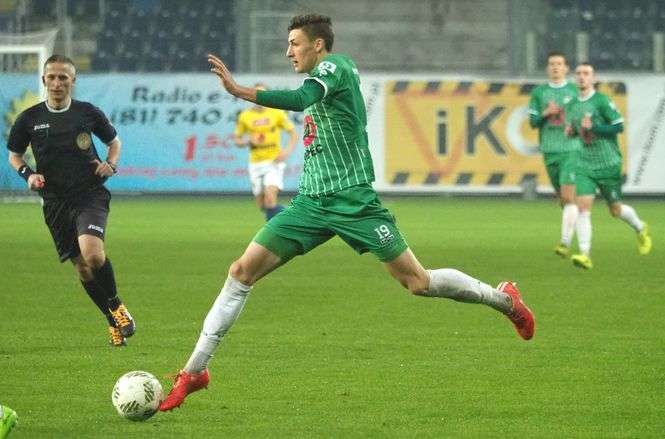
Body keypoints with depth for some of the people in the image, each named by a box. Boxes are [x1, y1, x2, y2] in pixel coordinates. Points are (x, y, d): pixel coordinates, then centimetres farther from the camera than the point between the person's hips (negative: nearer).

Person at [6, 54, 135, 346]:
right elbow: (14, 155, 15)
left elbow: (114, 141, 17)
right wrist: (28, 174, -4)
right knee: (82, 268, 5)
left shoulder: (88, 113, 1)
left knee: (92, 253, -26)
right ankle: (114, 322, 22)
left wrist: (111, 164, -2)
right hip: (56, 201, 3)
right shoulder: (29, 119, 2)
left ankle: (116, 305, -1)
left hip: (91, 194, -3)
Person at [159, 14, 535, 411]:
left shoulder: (334, 67, -11)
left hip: (351, 200, -8)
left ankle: (505, 299, 19)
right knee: (242, 272, -4)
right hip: (312, 201, 8)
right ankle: (195, 371, -3)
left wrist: (240, 91, -39)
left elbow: (300, 99, -31)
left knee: (418, 282, -5)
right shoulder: (327, 73, 15)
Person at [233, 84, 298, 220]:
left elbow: (293, 133, 4)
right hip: (256, 164, 3)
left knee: (270, 198, -23)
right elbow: (237, 140, 12)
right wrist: (249, 141, -10)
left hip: (274, 162, -3)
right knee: (262, 205, 6)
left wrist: (287, 151, -12)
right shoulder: (244, 116, 3)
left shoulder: (277, 113, -2)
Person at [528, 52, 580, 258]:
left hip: (571, 150, -3)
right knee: (561, 198, 7)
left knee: (568, 195, -15)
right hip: (549, 151, 3)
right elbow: (533, 122, 7)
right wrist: (546, 113, -11)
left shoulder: (574, 91, 5)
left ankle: (565, 242, -21)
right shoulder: (539, 92, 10)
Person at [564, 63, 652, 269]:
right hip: (585, 165, 4)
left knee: (615, 209, 8)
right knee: (583, 206, -14)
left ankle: (641, 229, 40)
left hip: (608, 164, -4)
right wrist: (570, 131, 1)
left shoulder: (602, 101, -11)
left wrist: (593, 128, -21)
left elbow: (618, 126, -13)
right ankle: (585, 255, -17)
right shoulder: (571, 106, 8)